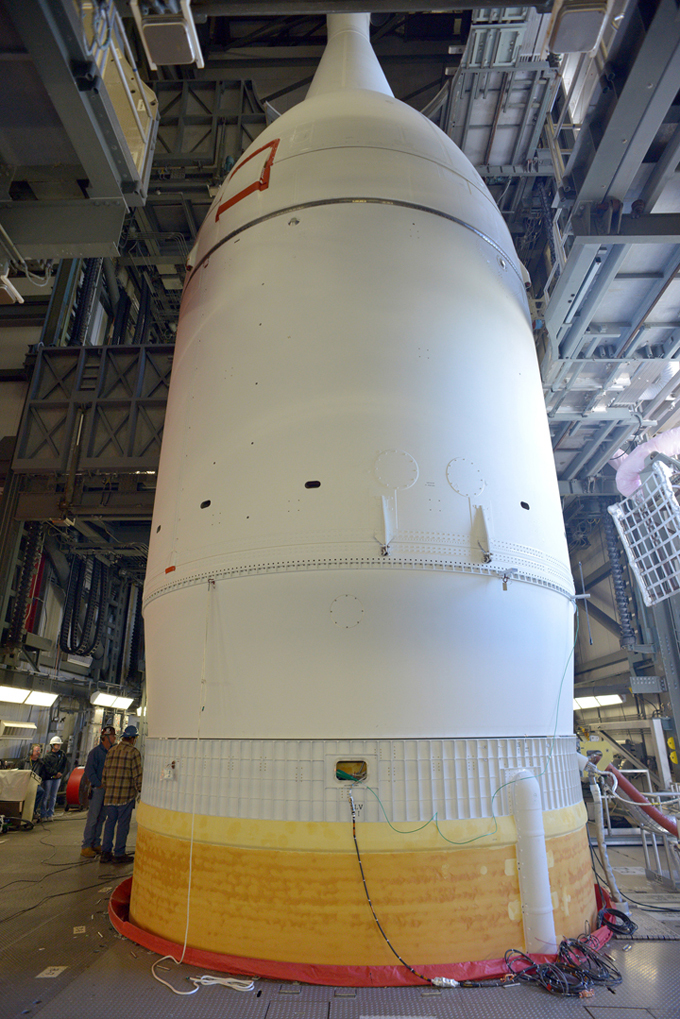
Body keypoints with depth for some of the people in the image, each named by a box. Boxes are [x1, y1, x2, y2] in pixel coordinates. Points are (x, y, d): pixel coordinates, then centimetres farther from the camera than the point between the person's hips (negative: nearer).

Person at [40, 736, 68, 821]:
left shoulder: (62, 754, 9)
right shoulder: (47, 755, -5)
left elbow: (64, 765, 10)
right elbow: (47, 767, -11)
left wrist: (60, 773, -5)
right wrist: (55, 773, -16)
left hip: (57, 778, 4)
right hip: (48, 777, -4)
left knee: (53, 796, 8)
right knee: (46, 796, -2)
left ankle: (50, 814, 15)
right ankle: (43, 815, 7)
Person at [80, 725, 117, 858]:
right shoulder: (95, 752, -9)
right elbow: (89, 771, -13)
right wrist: (99, 784, -15)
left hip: (108, 789, 7)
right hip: (97, 789, -7)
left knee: (101, 818, 11)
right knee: (92, 818, -4)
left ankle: (95, 844, 20)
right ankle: (86, 847, 5)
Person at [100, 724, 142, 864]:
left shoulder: (111, 751, 11)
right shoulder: (133, 752, -9)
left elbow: (104, 774, 15)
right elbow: (137, 776, -11)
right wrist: (141, 791, -2)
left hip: (110, 794, 6)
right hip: (126, 794, -6)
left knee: (110, 822, 15)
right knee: (123, 823, 3)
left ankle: (105, 852, 18)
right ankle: (119, 854, 10)